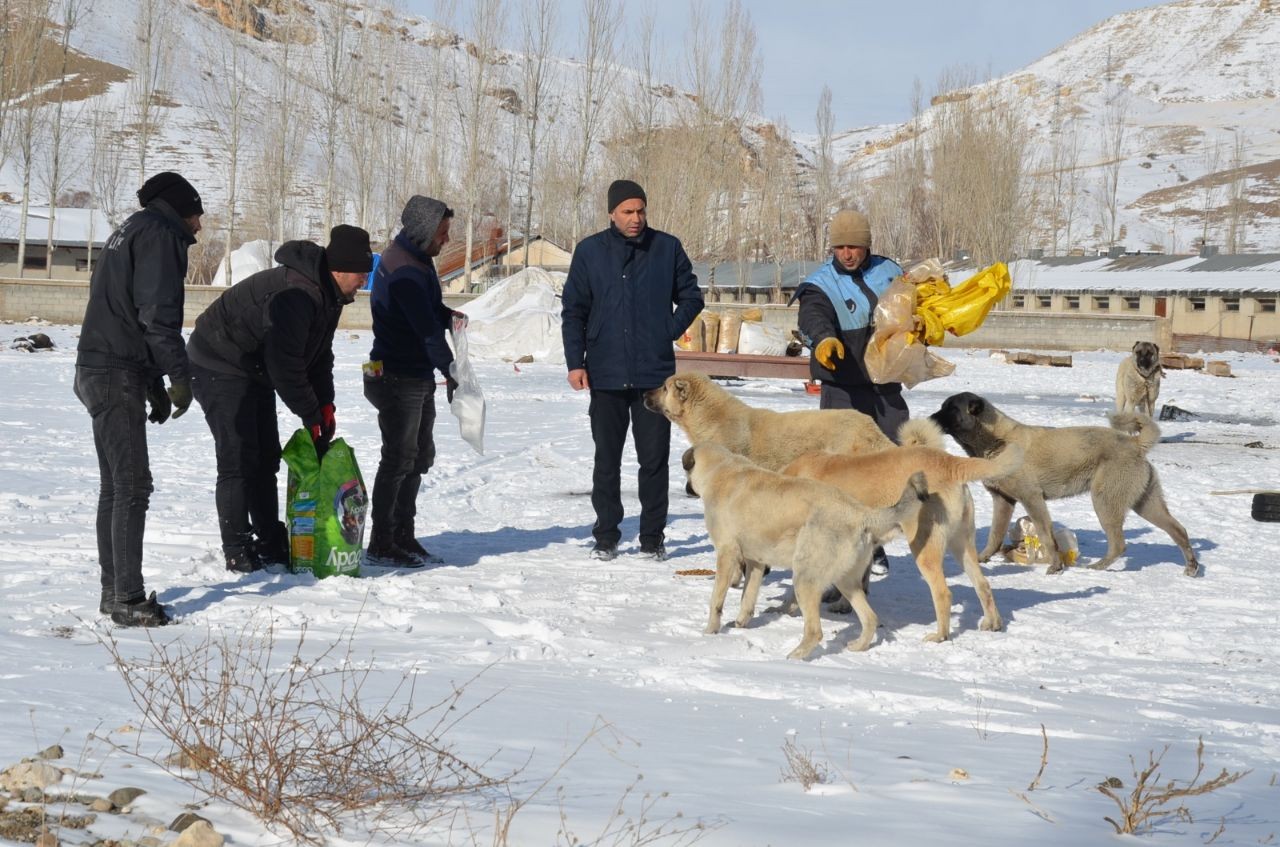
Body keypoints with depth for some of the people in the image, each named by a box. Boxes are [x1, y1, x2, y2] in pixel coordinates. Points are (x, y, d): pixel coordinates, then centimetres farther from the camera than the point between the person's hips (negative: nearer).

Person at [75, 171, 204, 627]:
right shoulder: (160, 233, -7)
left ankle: (114, 590, 20)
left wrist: (155, 385, 22)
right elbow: (157, 312, -18)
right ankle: (128, 599, -12)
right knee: (132, 486, -11)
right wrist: (179, 374, -15)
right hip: (119, 374, -10)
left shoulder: (131, 231, 23)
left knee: (116, 485, 14)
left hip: (97, 371, 11)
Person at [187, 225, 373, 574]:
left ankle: (271, 542, 19)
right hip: (220, 368, -10)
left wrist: (325, 404, 1)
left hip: (255, 371, 10)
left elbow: (319, 355, 12)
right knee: (238, 460, -12)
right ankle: (237, 551, -7)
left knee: (266, 458, 12)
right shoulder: (295, 294, -32)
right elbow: (284, 363, -31)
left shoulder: (328, 294, 2)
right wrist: (311, 415, -22)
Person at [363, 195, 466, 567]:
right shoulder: (403, 272, -22)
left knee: (419, 457, 15)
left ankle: (403, 537, 23)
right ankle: (381, 544, 3)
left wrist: (448, 315, -3)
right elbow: (427, 328, -23)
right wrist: (450, 371, -18)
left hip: (418, 378, 10)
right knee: (399, 459, -4)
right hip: (398, 379, -10)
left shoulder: (417, 261, 10)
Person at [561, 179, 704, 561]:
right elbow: (573, 311, 6)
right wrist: (575, 362, -1)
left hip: (655, 374, 0)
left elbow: (691, 297, 13)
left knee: (654, 459, 1)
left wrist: (669, 331, 0)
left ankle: (652, 537, 10)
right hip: (606, 375, 1)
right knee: (607, 459, 7)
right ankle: (606, 536, 15)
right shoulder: (590, 251, 4)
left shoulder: (667, 248, 3)